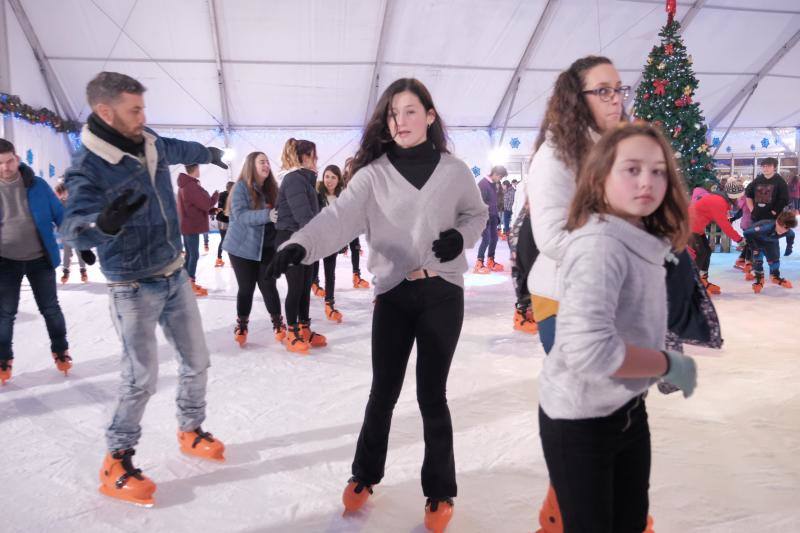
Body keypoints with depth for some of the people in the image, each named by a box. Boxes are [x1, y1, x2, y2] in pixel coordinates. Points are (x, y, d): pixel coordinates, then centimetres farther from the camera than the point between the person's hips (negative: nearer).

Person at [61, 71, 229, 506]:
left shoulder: (152, 145, -1)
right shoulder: (88, 169, -20)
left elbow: (184, 150, 22)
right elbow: (74, 228, -32)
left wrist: (212, 154, 43)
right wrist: (103, 222, -55)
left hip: (175, 276, 7)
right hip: (135, 289, -6)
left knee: (196, 362, 13)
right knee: (141, 379, -3)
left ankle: (191, 432, 35)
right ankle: (116, 462, 19)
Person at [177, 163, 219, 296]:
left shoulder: (184, 185, 14)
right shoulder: (192, 186, -20)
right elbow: (207, 204, -19)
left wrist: (213, 210, 10)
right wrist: (216, 194, -2)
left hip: (187, 225, 10)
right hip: (192, 226, -10)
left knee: (189, 254, 15)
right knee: (194, 255, -4)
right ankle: (191, 284, 0)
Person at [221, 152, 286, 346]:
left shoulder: (271, 188, 4)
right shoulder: (241, 187, -11)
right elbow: (240, 215, -22)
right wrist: (266, 214, -35)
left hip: (267, 247, 3)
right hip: (243, 247, -3)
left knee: (268, 285, 1)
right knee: (246, 287, 4)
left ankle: (277, 322, 17)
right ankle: (241, 324, 23)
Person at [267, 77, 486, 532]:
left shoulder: (454, 170, 0)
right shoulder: (374, 173, -3)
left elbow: (477, 214, 15)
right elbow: (339, 216, -19)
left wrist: (461, 236, -7)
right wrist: (300, 245, -37)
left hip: (443, 293, 0)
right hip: (393, 293, 1)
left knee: (432, 394, 6)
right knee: (384, 391, 10)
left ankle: (441, 490, 26)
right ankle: (365, 475, 34)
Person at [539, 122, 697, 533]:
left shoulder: (646, 243, 2)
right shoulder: (600, 245, -25)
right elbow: (589, 349, -36)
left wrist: (661, 366, -1)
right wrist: (669, 364, -21)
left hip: (628, 410, 8)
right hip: (580, 420, -8)